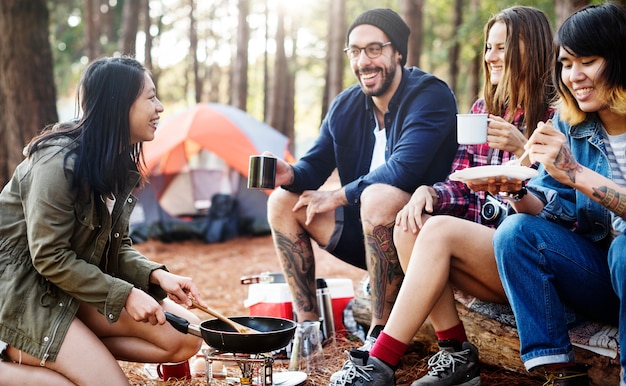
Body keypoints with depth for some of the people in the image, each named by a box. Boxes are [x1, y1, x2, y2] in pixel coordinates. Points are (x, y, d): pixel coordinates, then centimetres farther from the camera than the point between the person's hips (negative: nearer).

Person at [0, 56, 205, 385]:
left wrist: (156, 275, -9)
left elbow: (116, 247, 9)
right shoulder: (60, 161, -22)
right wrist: (125, 294, -20)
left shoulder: (120, 163, 6)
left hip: (78, 287, 9)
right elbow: (50, 258, -22)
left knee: (185, 337, -5)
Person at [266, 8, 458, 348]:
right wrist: (290, 174, -19)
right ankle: (308, 323, 1)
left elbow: (403, 170, -28)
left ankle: (381, 331, -23)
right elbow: (314, 165, 5)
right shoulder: (345, 106, 5)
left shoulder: (431, 96, -16)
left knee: (379, 197, -38)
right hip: (367, 231, 7)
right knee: (282, 201, -2)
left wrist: (338, 196, -19)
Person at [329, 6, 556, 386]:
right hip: (480, 246, 6)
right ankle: (457, 354, -15)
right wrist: (428, 192, -10)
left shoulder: (556, 114, -4)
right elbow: (460, 188, 13)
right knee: (409, 226, -19)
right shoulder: (482, 109, 15)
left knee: (439, 230, -29)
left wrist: (524, 151, -23)